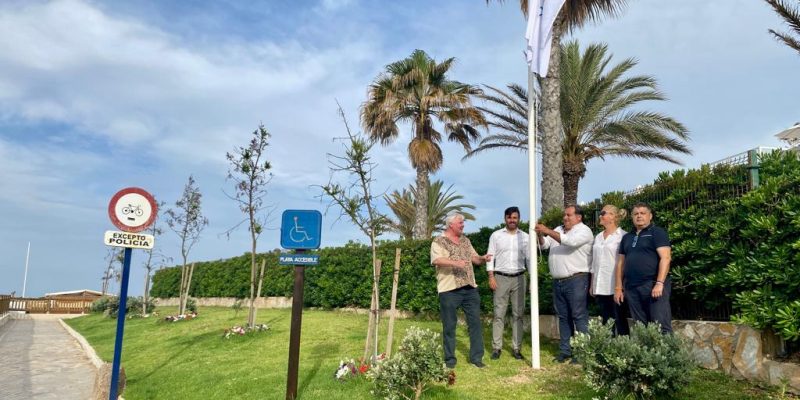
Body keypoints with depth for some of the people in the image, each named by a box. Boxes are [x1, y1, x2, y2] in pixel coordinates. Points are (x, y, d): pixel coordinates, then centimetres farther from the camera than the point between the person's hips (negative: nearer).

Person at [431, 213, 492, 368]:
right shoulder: (439, 241, -5)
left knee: (475, 323, 6)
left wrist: (483, 258, -2)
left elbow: (474, 258, 20)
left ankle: (476, 357, 16)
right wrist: (455, 263, -33)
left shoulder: (465, 240, 17)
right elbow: (436, 260, -21)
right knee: (449, 326, 4)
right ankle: (450, 359, 16)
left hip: (470, 288, 6)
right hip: (449, 290, -6)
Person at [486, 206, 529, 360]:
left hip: (519, 278, 2)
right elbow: (490, 257, 0)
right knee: (499, 314, 0)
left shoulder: (525, 237, 6)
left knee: (518, 314, 5)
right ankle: (496, 347, 7)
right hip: (501, 278, -2)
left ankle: (516, 348, 13)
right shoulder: (496, 235, 1)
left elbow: (529, 258, 7)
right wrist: (491, 277, -8)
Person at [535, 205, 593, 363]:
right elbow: (544, 244, 10)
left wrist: (548, 231, -24)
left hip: (576, 280, -7)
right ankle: (565, 350, 18)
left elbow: (570, 241, -23)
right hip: (558, 281, 7)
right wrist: (540, 234, -10)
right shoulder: (558, 230, 16)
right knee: (563, 316, 11)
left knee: (579, 316, -5)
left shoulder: (584, 231, -5)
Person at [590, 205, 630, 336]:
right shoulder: (598, 237, 15)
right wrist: (592, 284, 14)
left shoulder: (622, 236, -6)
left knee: (620, 320, 0)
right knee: (605, 320, 10)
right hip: (600, 287, 6)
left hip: (615, 285, -6)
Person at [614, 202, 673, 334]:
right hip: (631, 288, 6)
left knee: (661, 326, -7)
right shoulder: (627, 237, 19)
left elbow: (665, 258, -10)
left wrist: (659, 283, -19)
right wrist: (618, 288, 12)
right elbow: (621, 263, 19)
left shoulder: (657, 233, 1)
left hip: (653, 285, -6)